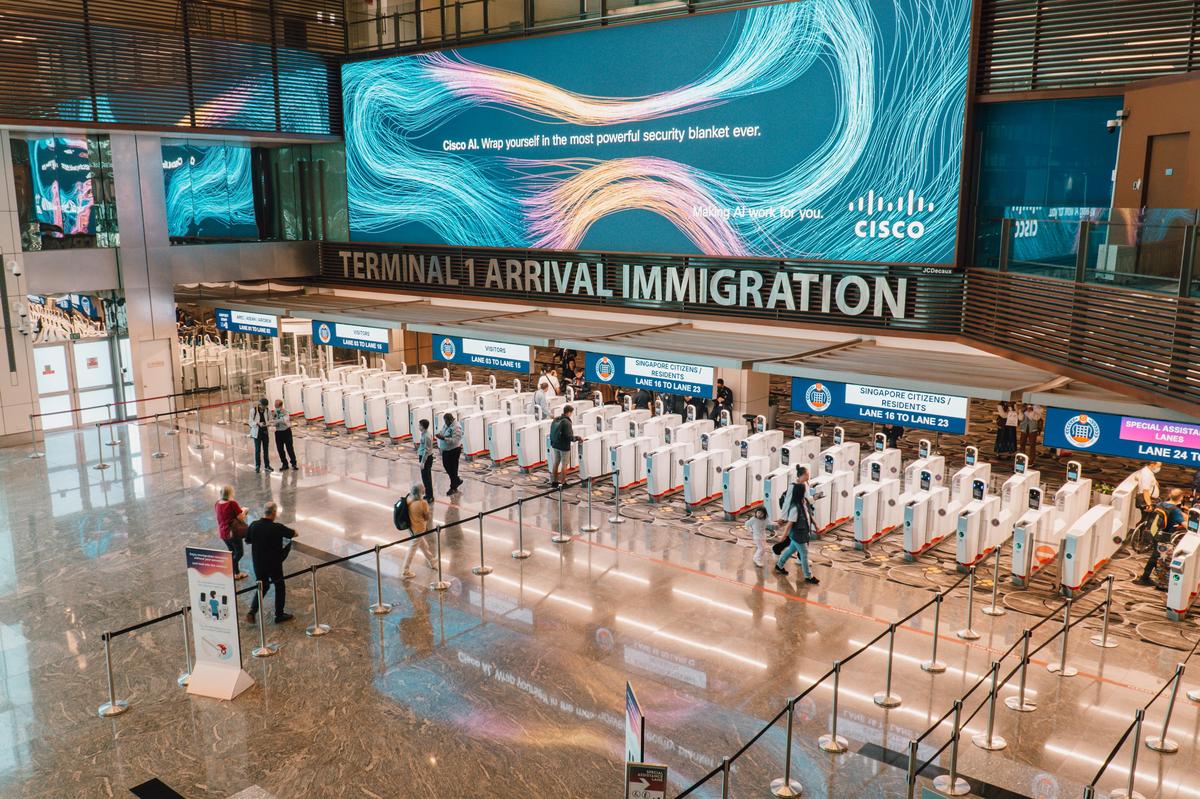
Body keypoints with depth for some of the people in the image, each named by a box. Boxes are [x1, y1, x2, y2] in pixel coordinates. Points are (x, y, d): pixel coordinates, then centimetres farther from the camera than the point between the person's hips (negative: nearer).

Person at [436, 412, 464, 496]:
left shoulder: (456, 427, -24)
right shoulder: (446, 424, 3)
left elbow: (455, 440, -30)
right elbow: (442, 431, 20)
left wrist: (444, 438, -35)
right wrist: (439, 433, -1)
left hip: (454, 450, -9)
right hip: (446, 449, 9)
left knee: (452, 468, 1)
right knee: (446, 465, 18)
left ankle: (453, 488, 15)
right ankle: (457, 481, 37)